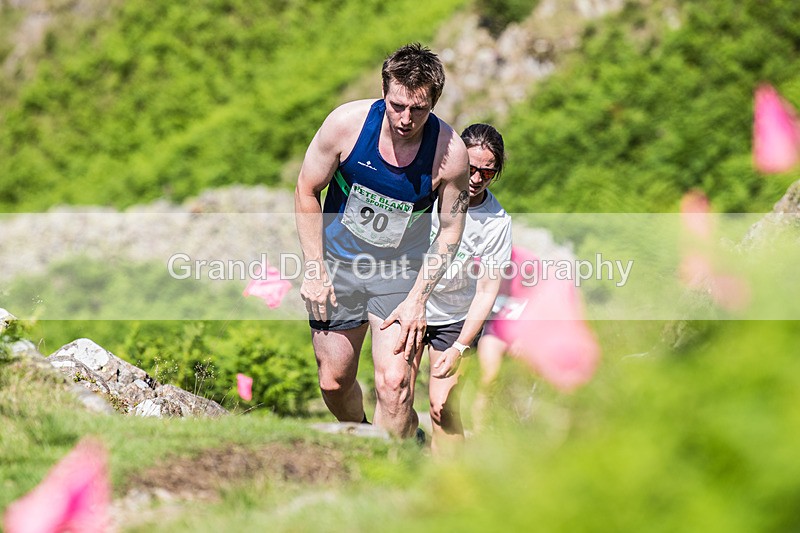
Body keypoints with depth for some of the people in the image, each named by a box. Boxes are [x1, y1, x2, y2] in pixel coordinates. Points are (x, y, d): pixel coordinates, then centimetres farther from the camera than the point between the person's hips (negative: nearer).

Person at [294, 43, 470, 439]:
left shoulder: (450, 153, -21)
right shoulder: (347, 123, -20)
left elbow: (450, 229, -6)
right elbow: (306, 192, -5)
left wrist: (417, 299, -12)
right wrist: (314, 271, -7)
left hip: (401, 273, -1)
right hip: (338, 262, 2)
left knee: (394, 385, -16)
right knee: (334, 382, 11)